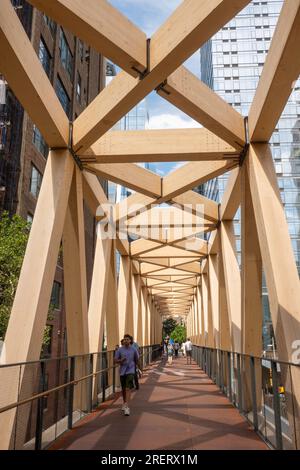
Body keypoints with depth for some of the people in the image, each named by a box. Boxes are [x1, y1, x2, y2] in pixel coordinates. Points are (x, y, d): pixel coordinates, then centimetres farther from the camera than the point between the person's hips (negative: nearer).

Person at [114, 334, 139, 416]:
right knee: (123, 389, 15)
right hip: (122, 371, 2)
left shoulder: (134, 350, -2)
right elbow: (115, 360, 0)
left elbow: (137, 360, 13)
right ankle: (124, 403, 38)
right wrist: (121, 360, -19)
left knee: (128, 388, -15)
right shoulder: (120, 350, -1)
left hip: (130, 371, -2)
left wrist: (135, 367, 24)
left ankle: (126, 407, -18)